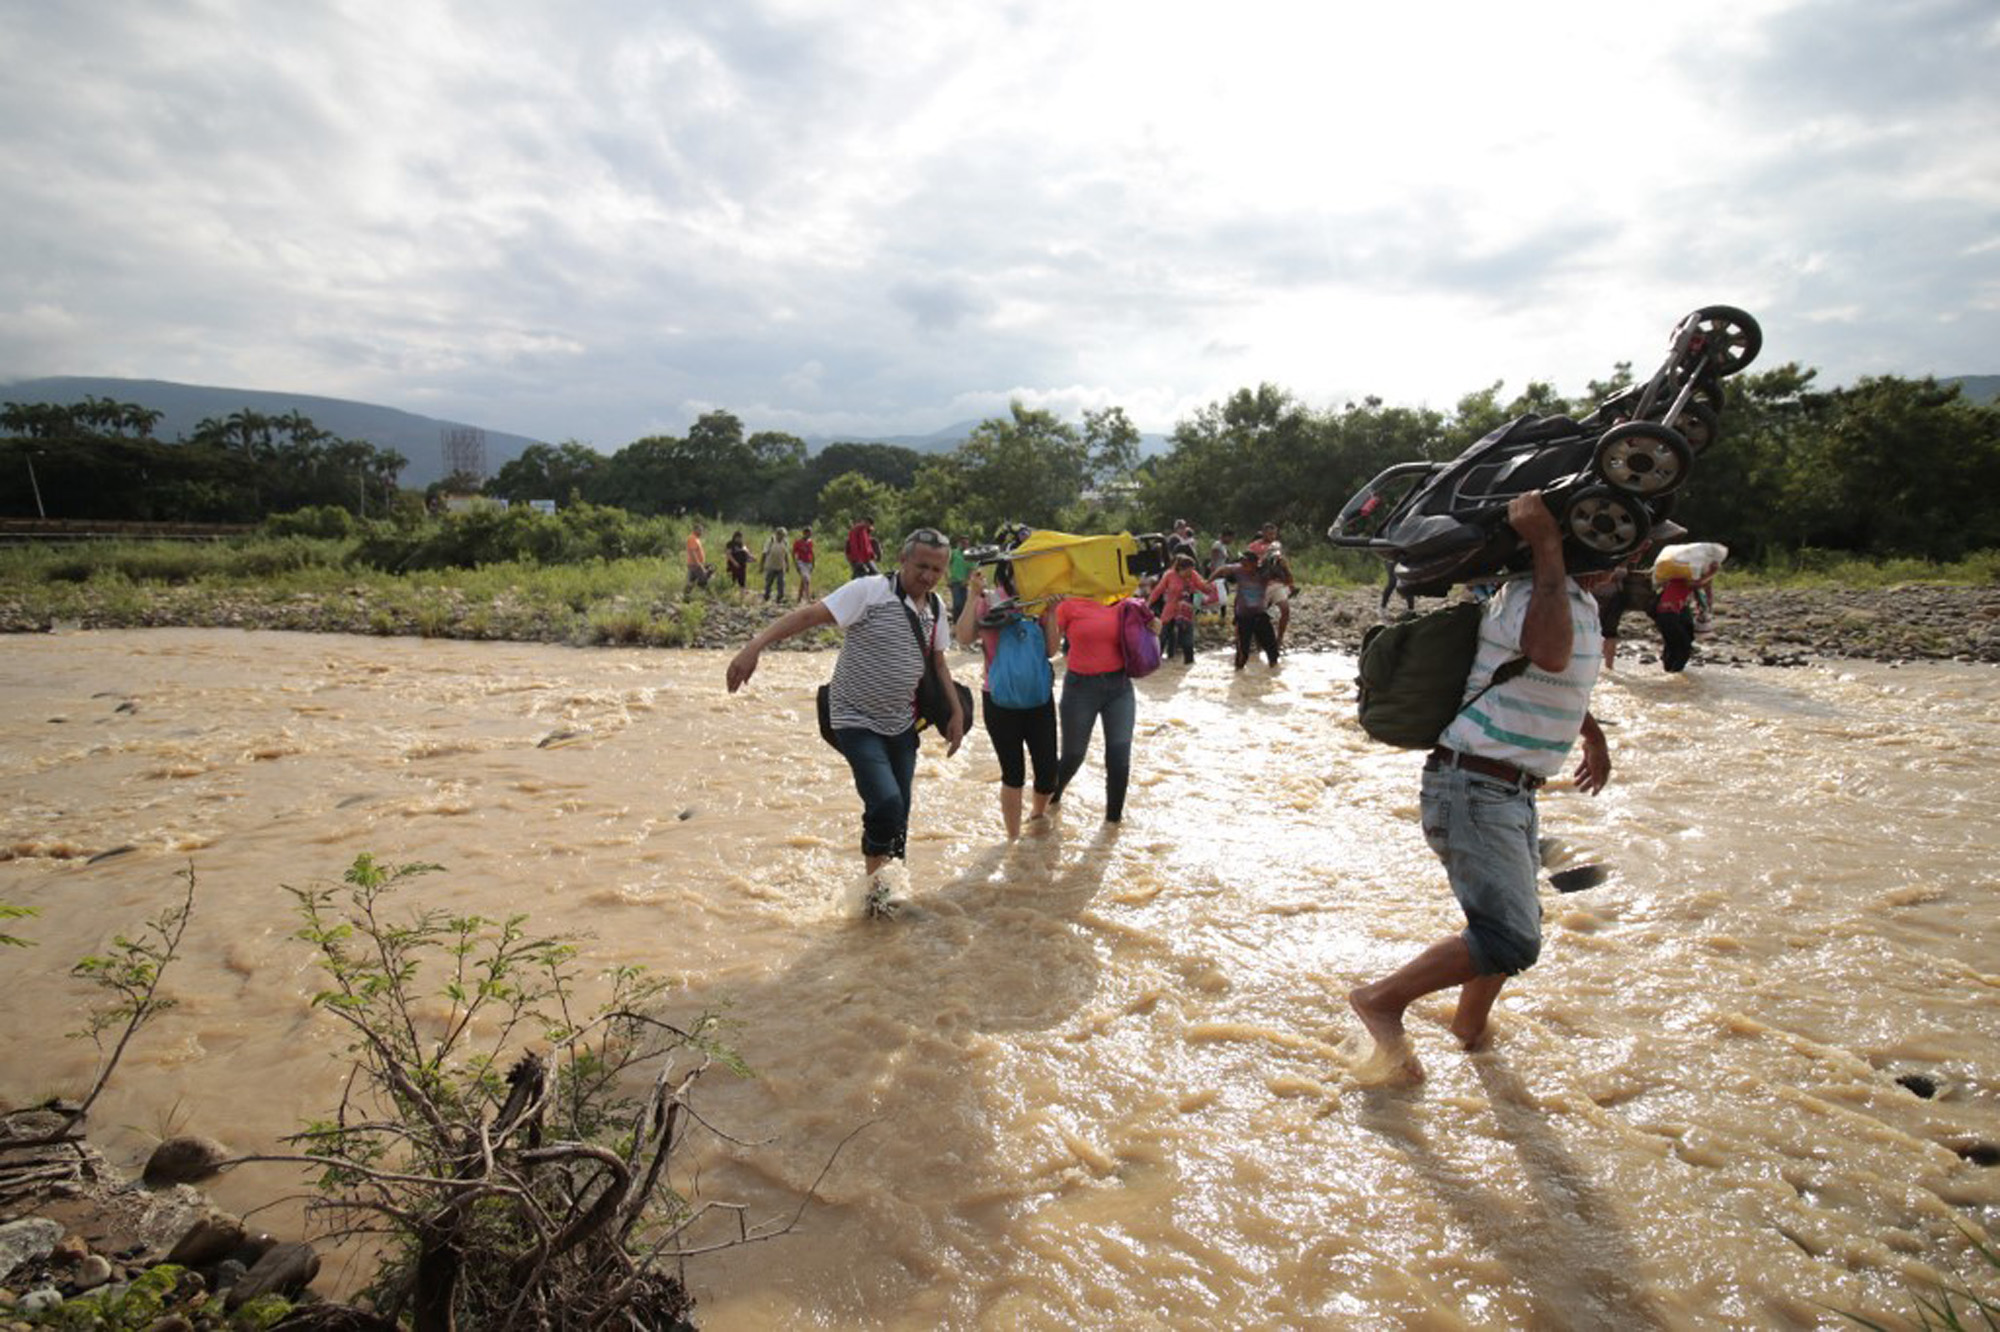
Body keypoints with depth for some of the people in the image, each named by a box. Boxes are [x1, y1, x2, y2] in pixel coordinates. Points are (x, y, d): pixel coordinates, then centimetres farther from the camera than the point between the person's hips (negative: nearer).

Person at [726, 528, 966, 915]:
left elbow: (938, 663, 18)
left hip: (901, 724, 7)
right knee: (886, 804, -21)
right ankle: (873, 882, 5)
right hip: (858, 722, -6)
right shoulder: (871, 591, -16)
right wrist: (754, 645, -36)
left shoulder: (934, 611, 5)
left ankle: (884, 884, 32)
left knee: (897, 817, 10)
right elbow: (810, 614, -24)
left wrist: (957, 713, 12)